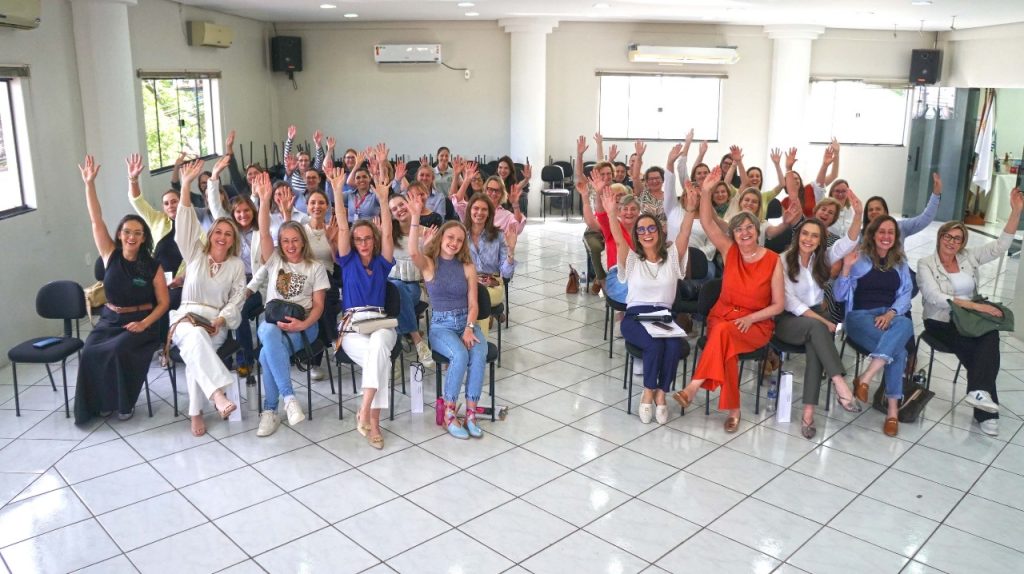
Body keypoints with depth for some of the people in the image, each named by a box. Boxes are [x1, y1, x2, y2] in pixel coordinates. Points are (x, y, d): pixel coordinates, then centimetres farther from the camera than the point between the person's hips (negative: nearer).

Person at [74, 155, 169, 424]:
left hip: (140, 323, -3)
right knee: (89, 353, -23)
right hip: (109, 319, 3)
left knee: (118, 350, -30)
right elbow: (96, 220, -7)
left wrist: (144, 324, -20)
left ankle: (125, 402, -9)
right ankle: (101, 402, -1)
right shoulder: (111, 255, 0)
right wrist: (89, 183, -15)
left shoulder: (153, 267, -6)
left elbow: (164, 302, -4)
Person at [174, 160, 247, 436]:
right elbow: (185, 225, -2)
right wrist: (186, 185, -11)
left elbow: (237, 299, 5)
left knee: (195, 350, -33)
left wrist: (220, 320, -14)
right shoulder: (195, 254, 11)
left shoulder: (237, 265, 12)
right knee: (195, 337, -38)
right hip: (185, 317, 0)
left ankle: (196, 413, -29)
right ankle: (218, 394, -56)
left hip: (217, 323, 0)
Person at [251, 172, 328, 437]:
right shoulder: (274, 261, 15)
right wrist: (264, 200, -15)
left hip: (303, 326, -2)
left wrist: (302, 324, -17)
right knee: (270, 334, -38)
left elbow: (318, 304, 3)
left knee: (269, 352, -33)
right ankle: (288, 397, -38)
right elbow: (263, 233, -2)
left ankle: (270, 410, -23)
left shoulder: (315, 267, 10)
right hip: (272, 322, 2)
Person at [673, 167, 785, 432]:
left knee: (723, 332, -35)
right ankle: (733, 409, -27)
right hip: (722, 315, 2)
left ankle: (694, 387, -32)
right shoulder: (730, 251, 2)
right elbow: (708, 224, -10)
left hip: (757, 324, -2)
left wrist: (750, 318, -17)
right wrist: (706, 192, -23)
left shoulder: (773, 260, -5)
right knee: (725, 346, -33)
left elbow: (778, 305, -3)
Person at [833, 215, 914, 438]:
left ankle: (866, 377, -40)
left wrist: (890, 314, -13)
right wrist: (846, 267, -15)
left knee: (906, 324, -37)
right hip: (860, 316, -3)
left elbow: (905, 294, 8)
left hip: (891, 316, 3)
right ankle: (893, 408, -28)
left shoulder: (900, 262, 18)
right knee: (899, 350, -33)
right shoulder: (858, 258, 6)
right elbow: (839, 296, 1)